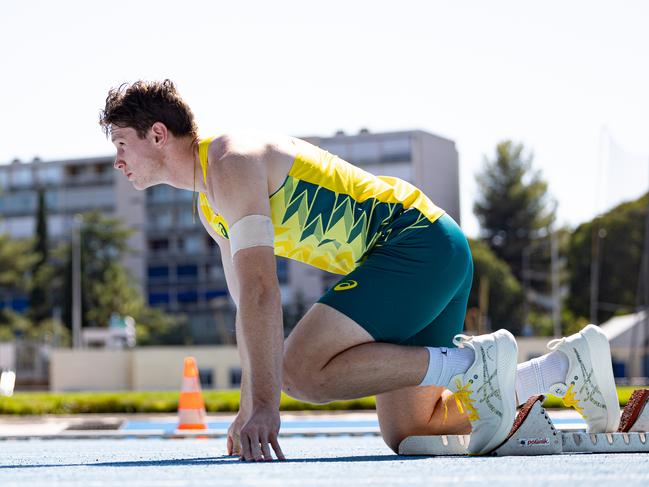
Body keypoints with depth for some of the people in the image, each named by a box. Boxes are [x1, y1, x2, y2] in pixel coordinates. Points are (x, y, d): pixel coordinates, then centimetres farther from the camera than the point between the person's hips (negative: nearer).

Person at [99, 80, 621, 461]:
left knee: (302, 369, -21)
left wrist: (265, 404, -29)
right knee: (404, 433, 9)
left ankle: (473, 364, -15)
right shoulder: (210, 205, 17)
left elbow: (262, 292, -25)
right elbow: (249, 305, 21)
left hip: (417, 243, -10)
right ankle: (568, 362, 14)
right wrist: (249, 408, 16)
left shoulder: (231, 163, -15)